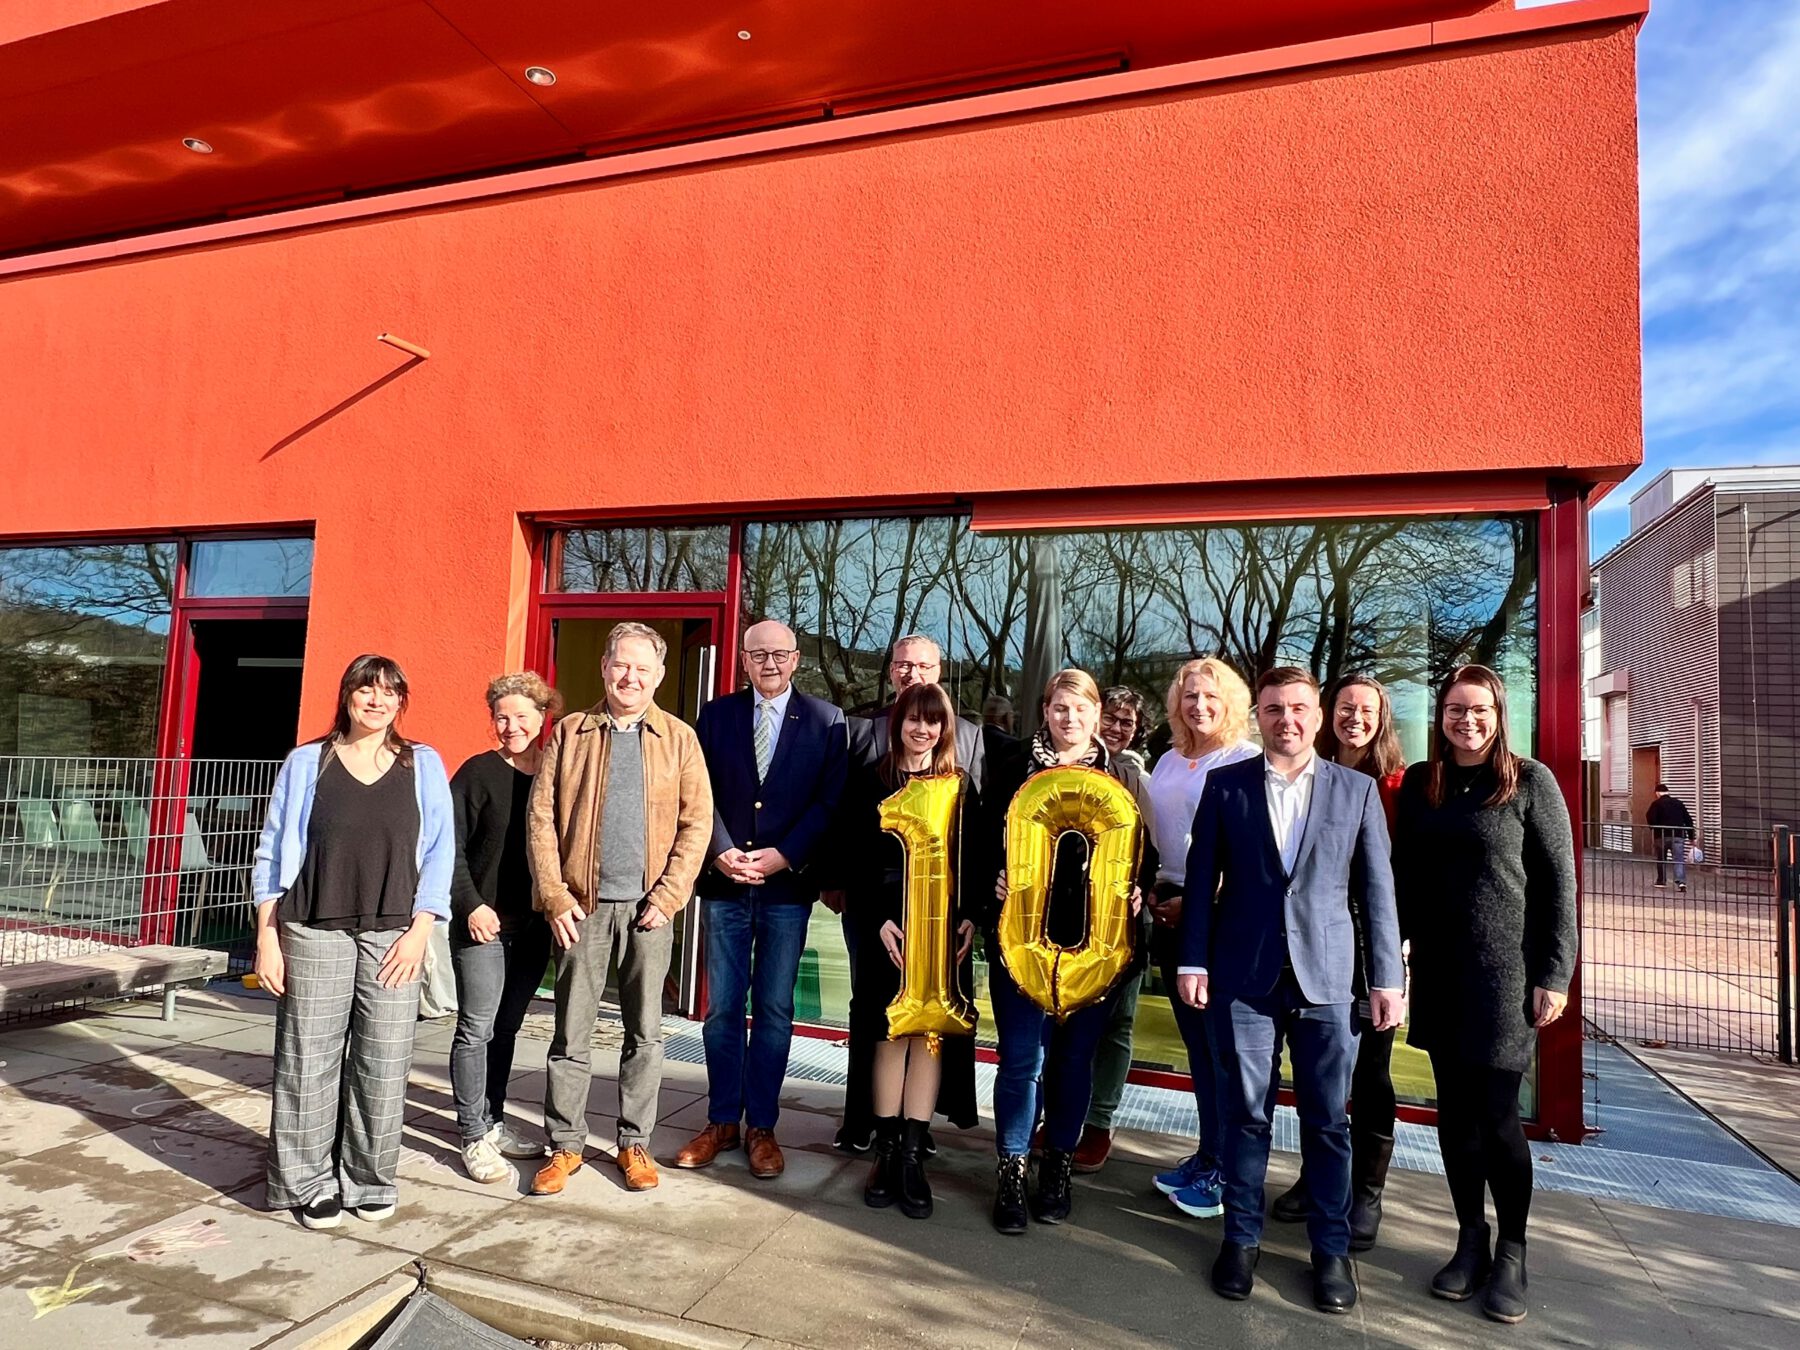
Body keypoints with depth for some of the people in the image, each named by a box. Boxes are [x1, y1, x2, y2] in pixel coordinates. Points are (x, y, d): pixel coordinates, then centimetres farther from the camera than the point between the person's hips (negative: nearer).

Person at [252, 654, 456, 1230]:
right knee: (309, 1060, 5)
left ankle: (370, 1181, 21)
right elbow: (275, 853, 6)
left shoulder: (423, 765, 6)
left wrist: (420, 930, -4)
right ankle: (308, 1185, 21)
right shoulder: (306, 763, 5)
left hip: (393, 934, 1)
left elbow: (438, 852, 3)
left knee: (383, 1063, 4)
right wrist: (267, 936, 1)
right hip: (314, 932, 0)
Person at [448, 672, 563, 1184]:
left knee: (506, 1026, 14)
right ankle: (474, 1137, 11)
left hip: (534, 925, 4)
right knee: (477, 1028, 1)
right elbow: (451, 848, -6)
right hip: (483, 923, -4)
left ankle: (493, 1123, 27)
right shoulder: (478, 772, -5)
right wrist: (471, 905, -14)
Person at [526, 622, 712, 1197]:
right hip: (581, 905, 0)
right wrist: (553, 895, -7)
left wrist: (668, 896, -8)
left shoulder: (679, 737, 4)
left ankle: (634, 1143, 23)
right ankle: (565, 1144, 22)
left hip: (647, 907, 0)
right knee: (571, 1032, 7)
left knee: (645, 1033, 9)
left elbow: (696, 821, 0)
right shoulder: (571, 732, 5)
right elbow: (541, 817, 1)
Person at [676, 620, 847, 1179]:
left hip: (788, 884, -1)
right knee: (721, 1007, 8)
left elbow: (829, 802, -3)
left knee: (774, 1008, 6)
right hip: (724, 881, 2)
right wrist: (722, 852, -11)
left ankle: (762, 1126, 19)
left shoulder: (826, 721, 2)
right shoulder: (716, 715, 7)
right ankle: (722, 1121, 22)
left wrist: (782, 855, -12)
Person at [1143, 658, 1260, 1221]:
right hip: (1173, 913, 7)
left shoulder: (1248, 760, -9)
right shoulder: (1169, 762, 13)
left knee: (1224, 1044, 1)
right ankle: (1207, 1152, 27)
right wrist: (1155, 889, 9)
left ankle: (1226, 1169, 14)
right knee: (1196, 1042, 15)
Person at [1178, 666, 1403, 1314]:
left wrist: (1386, 979, 1)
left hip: (1326, 976, 0)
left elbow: (1376, 890, 4)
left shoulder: (1357, 790, 3)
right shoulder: (1225, 785, 2)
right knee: (1247, 1113, 9)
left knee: (1327, 1119, 9)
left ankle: (1331, 1247, 26)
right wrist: (1193, 960, -2)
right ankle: (1242, 1236, 25)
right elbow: (1201, 879, 3)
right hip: (1245, 975, 0)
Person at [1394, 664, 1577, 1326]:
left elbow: (1558, 882, -4)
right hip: (1438, 973, 3)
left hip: (1506, 972, -3)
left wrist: (1554, 975, -7)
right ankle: (1471, 1238, 26)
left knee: (1496, 1115, 0)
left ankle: (1512, 1251, 21)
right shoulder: (1419, 783, 4)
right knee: (1455, 1110, 10)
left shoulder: (1530, 780, -5)